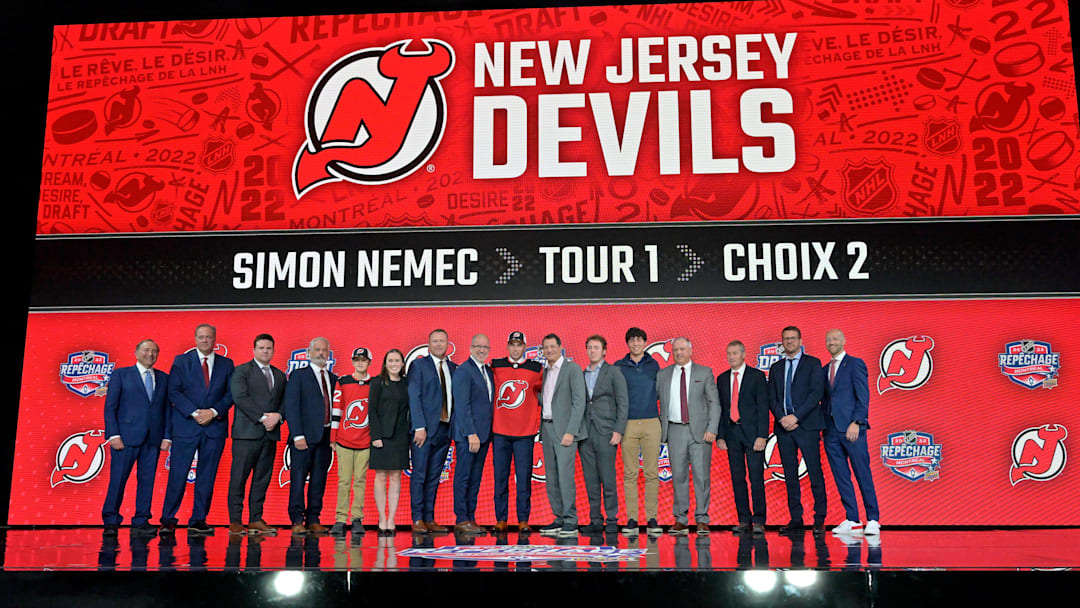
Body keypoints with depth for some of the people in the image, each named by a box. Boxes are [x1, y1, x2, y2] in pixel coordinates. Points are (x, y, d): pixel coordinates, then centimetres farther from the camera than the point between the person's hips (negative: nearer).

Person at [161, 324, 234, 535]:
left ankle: (198, 520, 11)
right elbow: (174, 391, -2)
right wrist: (194, 413, -12)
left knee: (207, 477, 4)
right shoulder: (181, 361, 5)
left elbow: (231, 393, 6)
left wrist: (213, 412, -10)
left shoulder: (226, 364, 10)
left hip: (215, 426, 2)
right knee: (178, 474, -3)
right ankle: (168, 520, 6)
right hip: (185, 426, -2)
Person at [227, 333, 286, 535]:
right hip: (247, 433, -5)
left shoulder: (280, 375, 18)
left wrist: (278, 416, -7)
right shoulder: (242, 371, 2)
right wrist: (262, 418, -15)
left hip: (270, 434, 5)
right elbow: (240, 397, -10)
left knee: (262, 479, 6)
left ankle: (256, 519, 11)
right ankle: (235, 521, 2)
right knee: (239, 478, -3)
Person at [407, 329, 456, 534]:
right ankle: (417, 520, 3)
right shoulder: (419, 365, 0)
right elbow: (414, 397, -7)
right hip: (425, 429, -5)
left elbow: (454, 398, 13)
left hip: (445, 429, 5)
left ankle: (430, 520, 12)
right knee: (419, 476, -2)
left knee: (434, 477, 8)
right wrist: (419, 427, -14)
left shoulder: (453, 368, 14)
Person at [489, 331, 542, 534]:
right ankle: (501, 520, 11)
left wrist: (537, 421, 10)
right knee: (500, 477, 3)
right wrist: (489, 422, 10)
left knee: (524, 478, -1)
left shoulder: (536, 369, 5)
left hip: (525, 433, -1)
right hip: (499, 432, 1)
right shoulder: (495, 367, 7)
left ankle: (523, 521, 6)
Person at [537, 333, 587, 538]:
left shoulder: (573, 369, -5)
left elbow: (579, 402, -11)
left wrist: (570, 431, -18)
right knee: (552, 477, 7)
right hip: (547, 427, 7)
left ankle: (571, 522, -8)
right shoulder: (545, 372, 17)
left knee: (565, 474, -12)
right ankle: (560, 519, 13)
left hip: (565, 428, -7)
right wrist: (541, 429, 8)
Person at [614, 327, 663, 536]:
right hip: (628, 424, -1)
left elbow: (660, 391, 18)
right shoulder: (619, 367, 7)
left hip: (651, 423, 1)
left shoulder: (653, 365, 11)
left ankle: (652, 519, 5)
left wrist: (663, 418, 5)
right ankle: (631, 519, 5)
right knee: (630, 473, 0)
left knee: (652, 473, 0)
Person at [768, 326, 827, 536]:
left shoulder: (812, 363, 3)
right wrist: (781, 418, -7)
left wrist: (796, 417, -13)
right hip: (783, 426, 4)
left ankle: (819, 520, 2)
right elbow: (771, 398, 11)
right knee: (790, 475, 5)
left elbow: (816, 393, -7)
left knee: (815, 474, -4)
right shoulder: (776, 367, 16)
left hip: (807, 425, -4)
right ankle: (796, 520, 9)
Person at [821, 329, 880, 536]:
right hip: (831, 430, 6)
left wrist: (856, 422, -16)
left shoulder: (855, 364, 0)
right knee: (841, 477, 5)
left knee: (863, 475, -4)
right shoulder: (824, 370, 18)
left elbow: (863, 396, -7)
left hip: (851, 428, -6)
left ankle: (873, 520, 2)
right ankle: (852, 520, 10)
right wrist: (823, 426, 10)